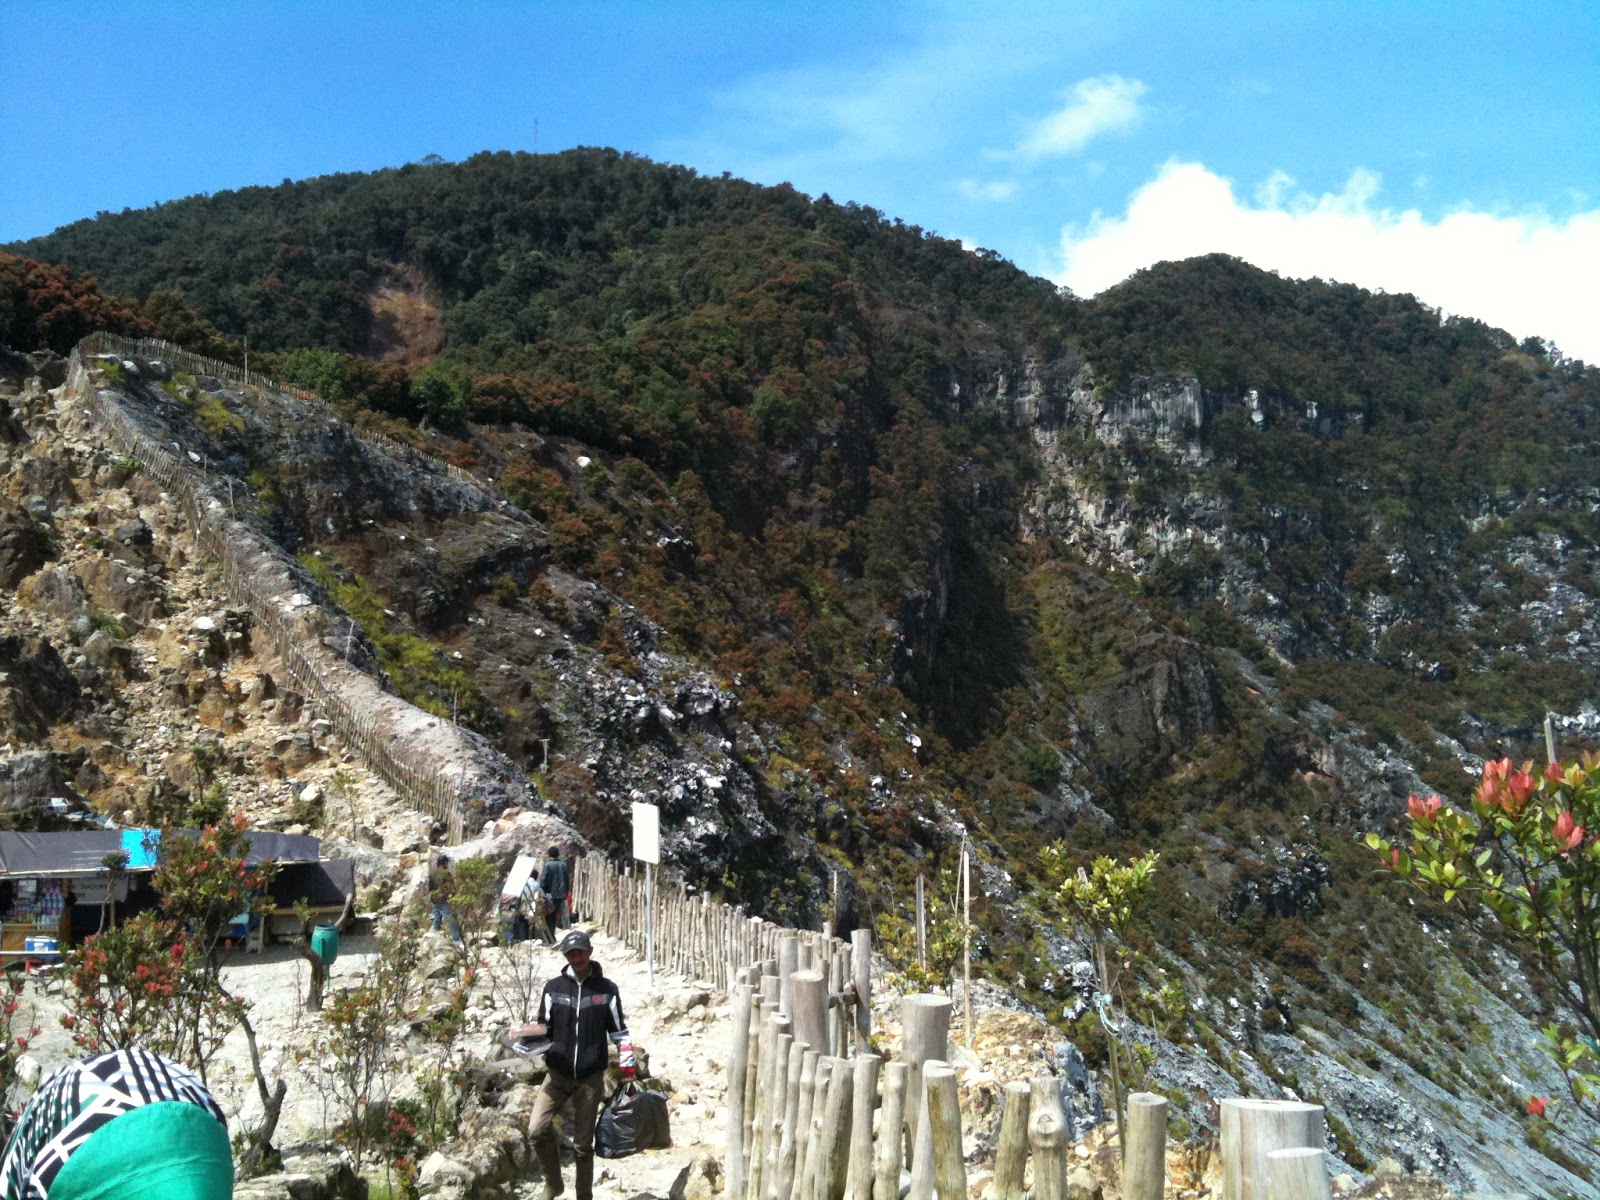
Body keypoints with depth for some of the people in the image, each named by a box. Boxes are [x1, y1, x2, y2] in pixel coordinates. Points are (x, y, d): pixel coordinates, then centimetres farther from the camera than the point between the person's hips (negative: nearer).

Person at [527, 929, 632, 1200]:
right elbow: (542, 1028, 8)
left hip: (591, 1077, -1)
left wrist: (628, 1069, 0)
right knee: (537, 1129, -16)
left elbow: (619, 1032, 6)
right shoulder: (553, 988, 4)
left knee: (583, 1145, 5)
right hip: (558, 1074, 1)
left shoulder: (607, 989, 2)